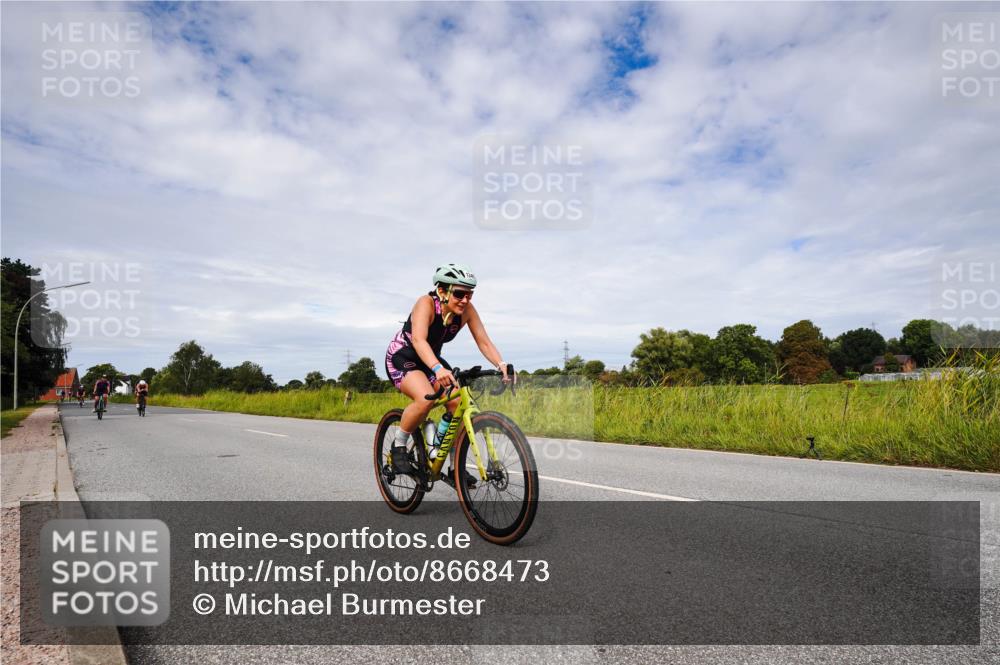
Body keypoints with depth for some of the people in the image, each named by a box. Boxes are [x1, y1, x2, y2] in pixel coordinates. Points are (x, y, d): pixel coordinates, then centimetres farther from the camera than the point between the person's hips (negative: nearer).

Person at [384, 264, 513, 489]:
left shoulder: (467, 310, -15)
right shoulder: (426, 303, -29)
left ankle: (456, 468, 1)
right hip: (402, 356, -5)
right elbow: (419, 340, -44)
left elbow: (484, 342, -19)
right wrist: (438, 368, -61)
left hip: (430, 360, 6)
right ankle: (398, 446, -7)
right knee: (425, 399, -33)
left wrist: (501, 364, -38)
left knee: (458, 403, -13)